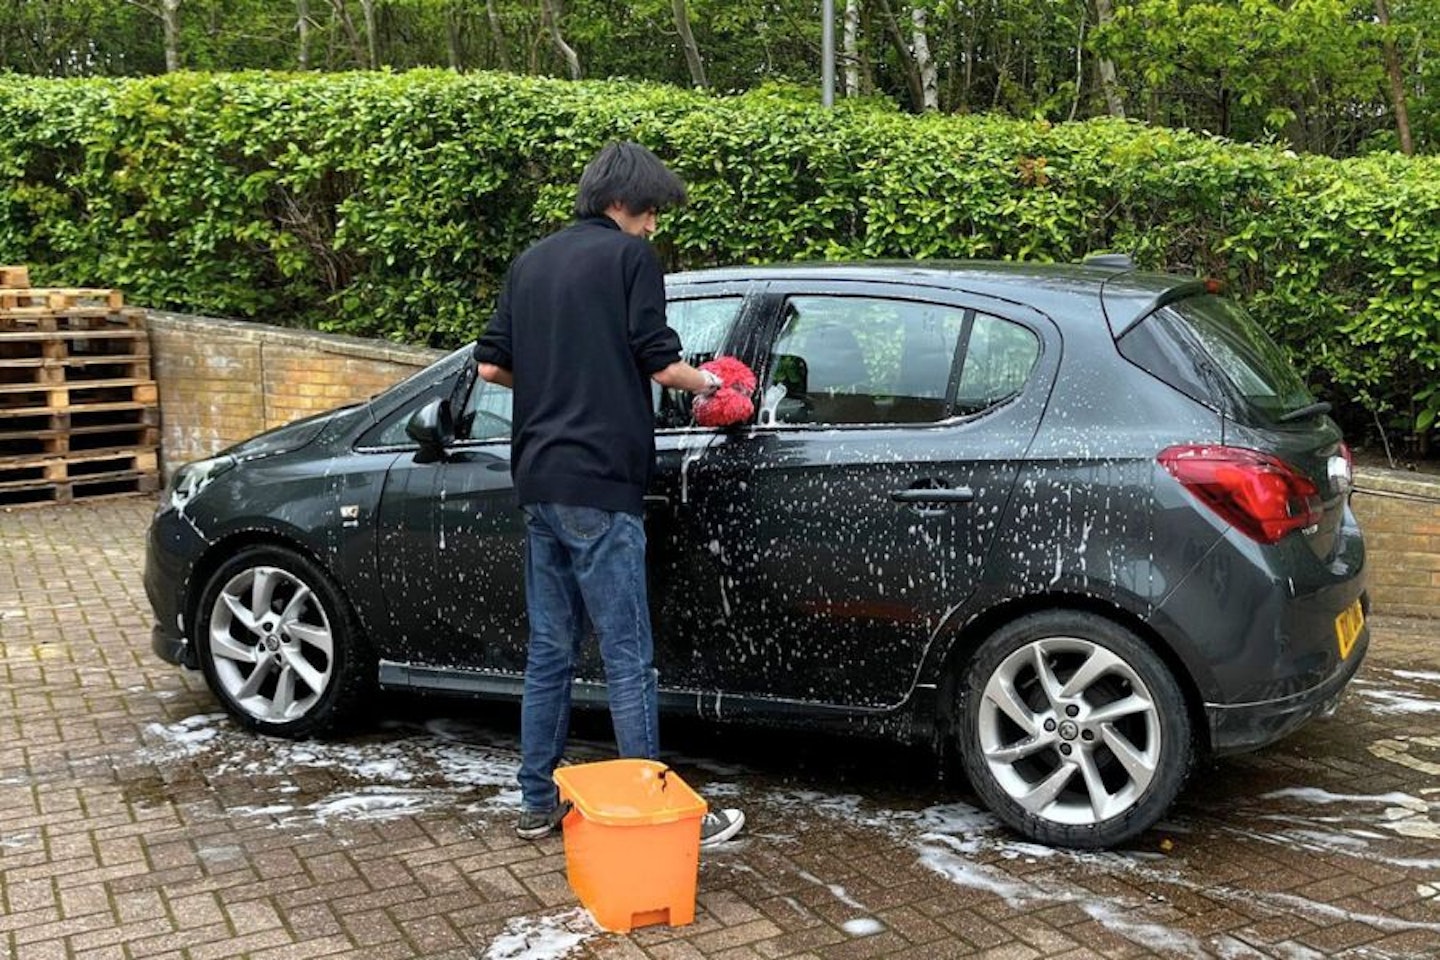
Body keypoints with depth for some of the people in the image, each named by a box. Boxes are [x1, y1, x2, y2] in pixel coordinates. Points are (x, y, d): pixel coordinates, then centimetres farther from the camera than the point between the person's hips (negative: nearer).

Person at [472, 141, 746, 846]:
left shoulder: (530, 262, 17)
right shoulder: (629, 256, -3)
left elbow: (491, 365, 16)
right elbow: (660, 362, -8)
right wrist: (704, 382, 11)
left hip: (538, 480, 7)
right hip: (599, 481, -7)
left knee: (549, 649, 13)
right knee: (627, 657, -4)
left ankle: (538, 803, 19)